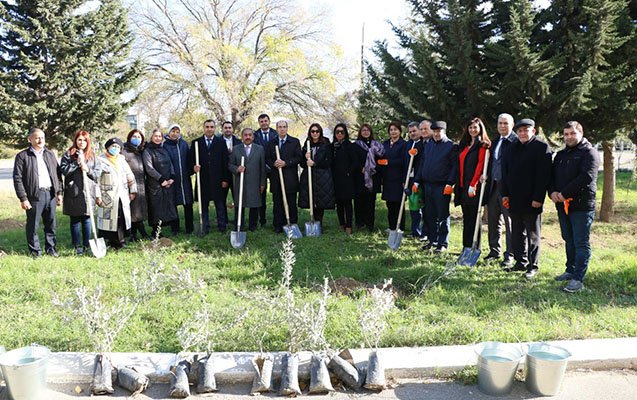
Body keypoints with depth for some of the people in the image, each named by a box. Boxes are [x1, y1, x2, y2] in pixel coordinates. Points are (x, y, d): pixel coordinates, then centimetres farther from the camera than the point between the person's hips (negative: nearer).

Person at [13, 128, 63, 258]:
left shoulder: (50, 154, 13)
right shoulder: (22, 156, -2)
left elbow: (57, 174, 15)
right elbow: (17, 179, -6)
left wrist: (59, 192, 8)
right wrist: (23, 198, -11)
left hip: (51, 194, 4)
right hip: (34, 195, -4)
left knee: (51, 224, 11)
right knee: (33, 225, 3)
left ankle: (50, 248, 24)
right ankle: (35, 251, 16)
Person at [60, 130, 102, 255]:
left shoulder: (92, 156, 11)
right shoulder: (69, 154, 4)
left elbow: (98, 173, 6)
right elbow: (63, 170, -7)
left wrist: (87, 170, -11)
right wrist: (77, 162, -11)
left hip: (88, 192, 2)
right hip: (73, 192, -2)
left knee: (87, 219, 6)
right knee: (75, 220, 5)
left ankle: (86, 245, 14)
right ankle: (77, 246, 13)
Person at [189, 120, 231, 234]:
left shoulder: (221, 142, 5)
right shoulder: (196, 142, 7)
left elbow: (225, 161, 2)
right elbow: (190, 158, 6)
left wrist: (225, 179, -3)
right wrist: (194, 166, -17)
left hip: (217, 179, -1)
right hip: (203, 179, 1)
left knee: (220, 204, 5)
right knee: (203, 205, 7)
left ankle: (222, 226, 15)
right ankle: (205, 228, 16)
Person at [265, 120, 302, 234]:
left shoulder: (295, 142, 5)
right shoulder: (271, 143, 13)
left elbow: (299, 157, -3)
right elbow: (267, 158, 10)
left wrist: (285, 163, -14)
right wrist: (274, 163, -11)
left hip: (290, 178, -2)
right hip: (276, 178, 2)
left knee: (292, 203, 3)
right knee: (277, 203, 5)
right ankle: (278, 226, 10)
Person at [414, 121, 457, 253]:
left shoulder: (451, 146, -3)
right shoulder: (428, 145, 15)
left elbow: (455, 166, -7)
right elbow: (422, 164, 18)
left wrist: (450, 183, -16)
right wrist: (417, 181, 12)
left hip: (442, 186, -6)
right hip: (427, 185, 6)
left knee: (443, 216, 0)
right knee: (430, 215, 10)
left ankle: (443, 243, 7)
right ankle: (433, 240, 21)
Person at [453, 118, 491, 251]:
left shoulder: (483, 145, -4)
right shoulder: (464, 145, 18)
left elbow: (480, 165, -12)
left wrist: (473, 185, -18)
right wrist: (457, 184, 12)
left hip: (474, 186, -7)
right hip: (463, 186, 7)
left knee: (473, 218, -3)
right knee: (466, 218, 10)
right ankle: (466, 247, 16)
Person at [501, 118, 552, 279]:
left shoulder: (542, 147, -7)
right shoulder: (512, 148, 13)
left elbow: (543, 175, -13)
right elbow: (505, 172, 14)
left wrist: (538, 198, -17)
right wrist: (505, 194, 7)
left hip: (531, 200, -6)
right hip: (514, 199, 6)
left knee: (533, 234, 4)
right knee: (516, 233, 13)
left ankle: (533, 266, 12)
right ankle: (521, 262, 24)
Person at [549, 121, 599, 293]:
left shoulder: (589, 153, -6)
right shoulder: (561, 155, 17)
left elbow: (586, 177, -18)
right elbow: (551, 176, 15)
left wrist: (564, 193, -17)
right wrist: (552, 192, -5)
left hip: (582, 206, -7)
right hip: (562, 205, 8)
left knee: (581, 243, -5)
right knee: (569, 241, 16)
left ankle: (578, 279, -5)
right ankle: (571, 271, 28)